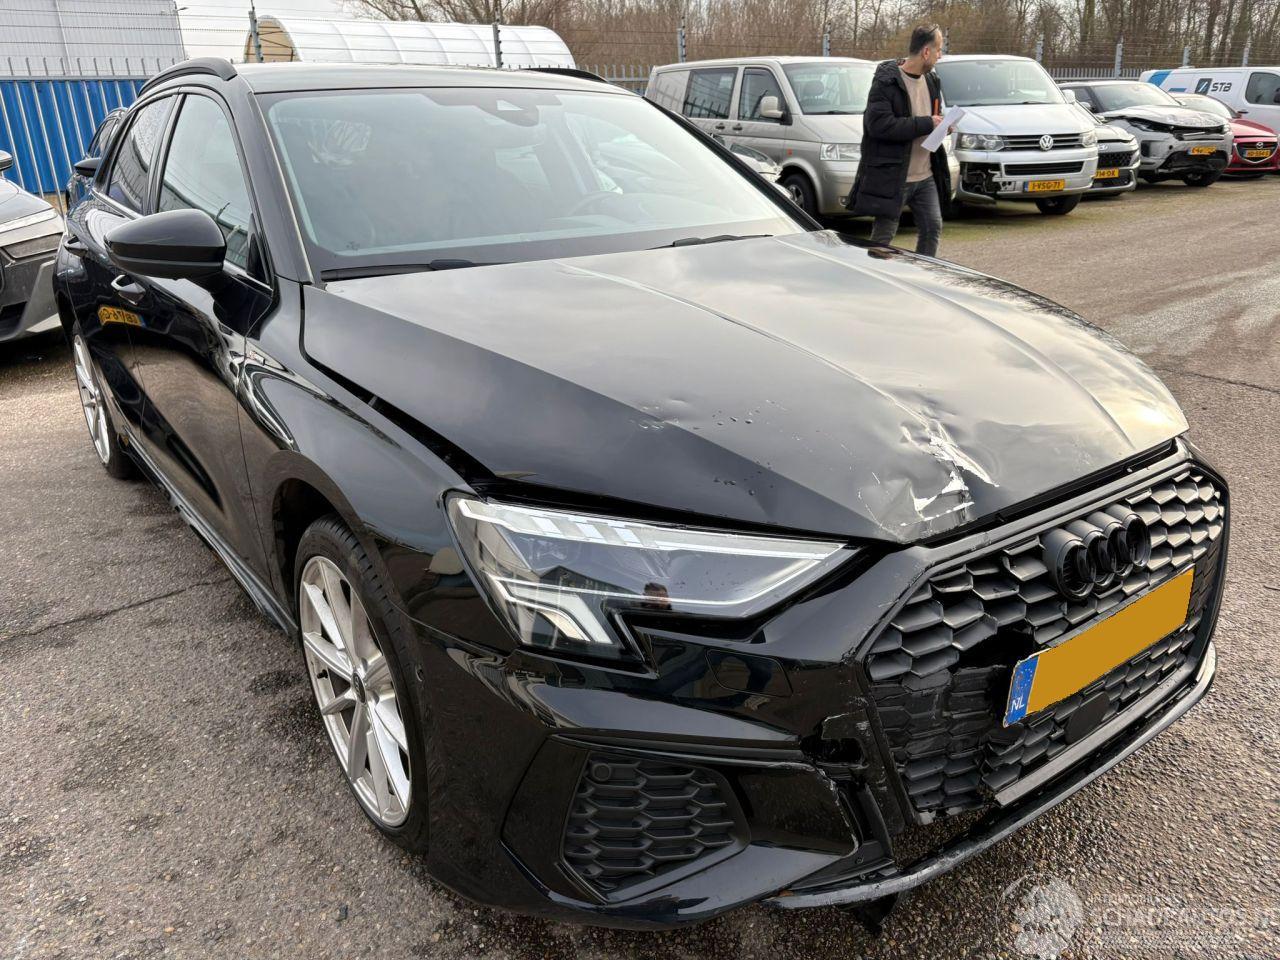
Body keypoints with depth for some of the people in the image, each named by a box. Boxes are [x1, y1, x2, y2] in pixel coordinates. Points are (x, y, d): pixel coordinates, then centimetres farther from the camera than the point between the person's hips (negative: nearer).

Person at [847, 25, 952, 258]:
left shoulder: (931, 80, 12)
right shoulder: (886, 82, -13)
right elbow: (879, 125, -25)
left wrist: (941, 123, 3)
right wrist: (926, 124, -21)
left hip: (925, 177, 8)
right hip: (892, 178, -8)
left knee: (933, 229, 11)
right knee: (882, 238, -1)